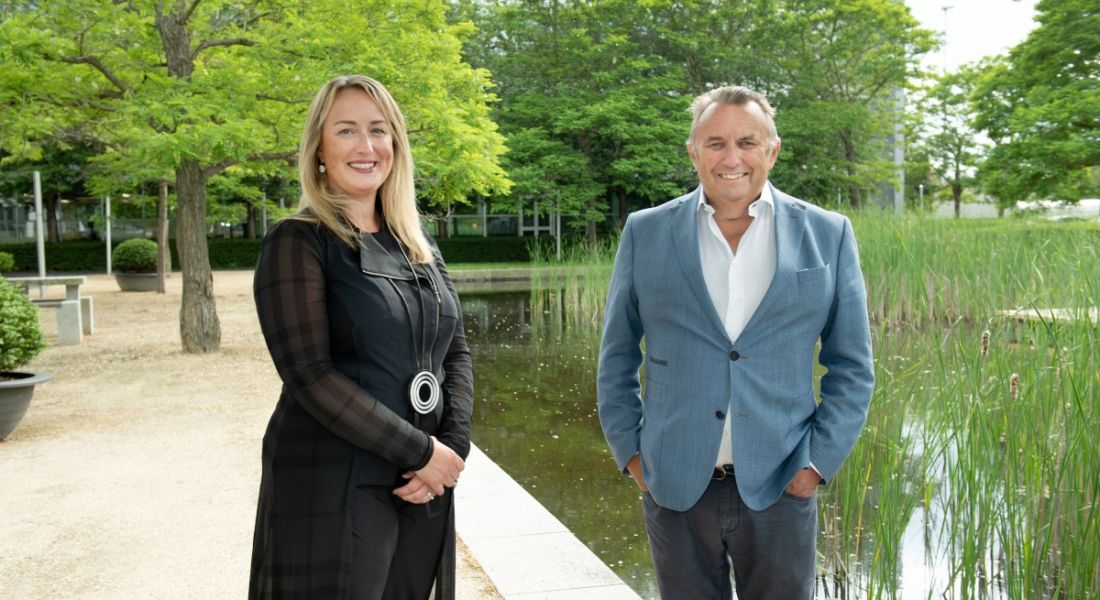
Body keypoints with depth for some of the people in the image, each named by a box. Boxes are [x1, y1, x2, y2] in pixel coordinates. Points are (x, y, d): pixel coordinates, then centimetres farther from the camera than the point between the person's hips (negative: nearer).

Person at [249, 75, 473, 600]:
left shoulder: (418, 245, 11)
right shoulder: (298, 242, -8)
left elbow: (455, 354, 10)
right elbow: (310, 375, -16)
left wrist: (453, 447, -7)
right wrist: (421, 451, -16)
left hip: (423, 487, 6)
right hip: (333, 490, -6)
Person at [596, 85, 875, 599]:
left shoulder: (828, 236, 1)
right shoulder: (645, 233, 1)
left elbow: (852, 368, 5)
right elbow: (617, 358, 8)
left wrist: (819, 460, -2)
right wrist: (629, 452, 3)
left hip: (779, 486, 0)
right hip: (674, 487, 1)